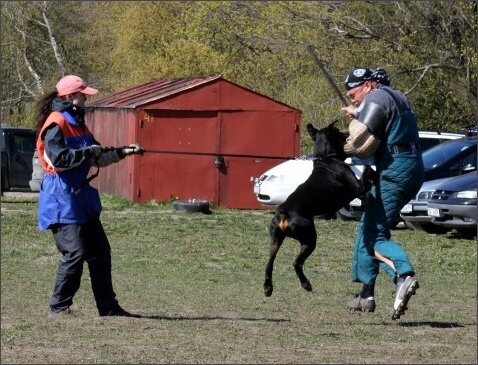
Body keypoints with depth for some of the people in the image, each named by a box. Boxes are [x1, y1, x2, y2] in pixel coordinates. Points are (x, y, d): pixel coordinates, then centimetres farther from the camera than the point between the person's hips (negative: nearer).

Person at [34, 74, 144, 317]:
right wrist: (88, 152, -17)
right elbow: (58, 159, -25)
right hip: (62, 200, -10)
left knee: (100, 252, 10)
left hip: (81, 198, 10)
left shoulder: (78, 124, 16)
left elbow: (98, 159, 23)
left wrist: (122, 152, 12)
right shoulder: (56, 124, -13)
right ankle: (59, 307, -4)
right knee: (75, 253, -14)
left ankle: (108, 307, 16)